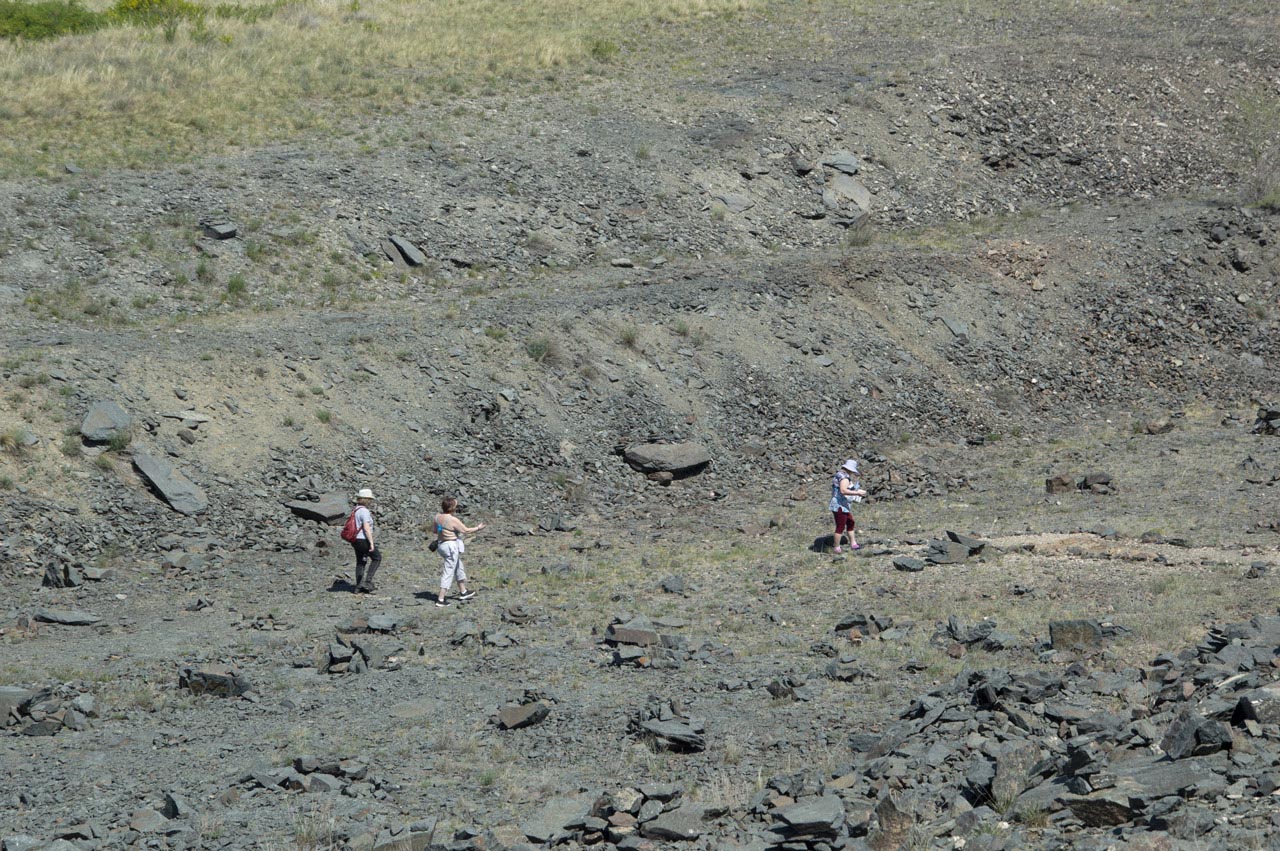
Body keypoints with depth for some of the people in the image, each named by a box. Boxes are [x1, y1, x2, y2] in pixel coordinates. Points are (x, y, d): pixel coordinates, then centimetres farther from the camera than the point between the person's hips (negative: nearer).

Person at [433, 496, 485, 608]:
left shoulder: (438, 517, 0)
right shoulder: (453, 520, -22)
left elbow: (436, 531, 13)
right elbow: (466, 530, -12)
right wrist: (477, 528, 4)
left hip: (441, 544, 9)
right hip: (451, 546, -9)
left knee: (458, 568, 26)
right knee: (448, 573, -1)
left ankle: (463, 592, 41)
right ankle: (440, 600, -2)